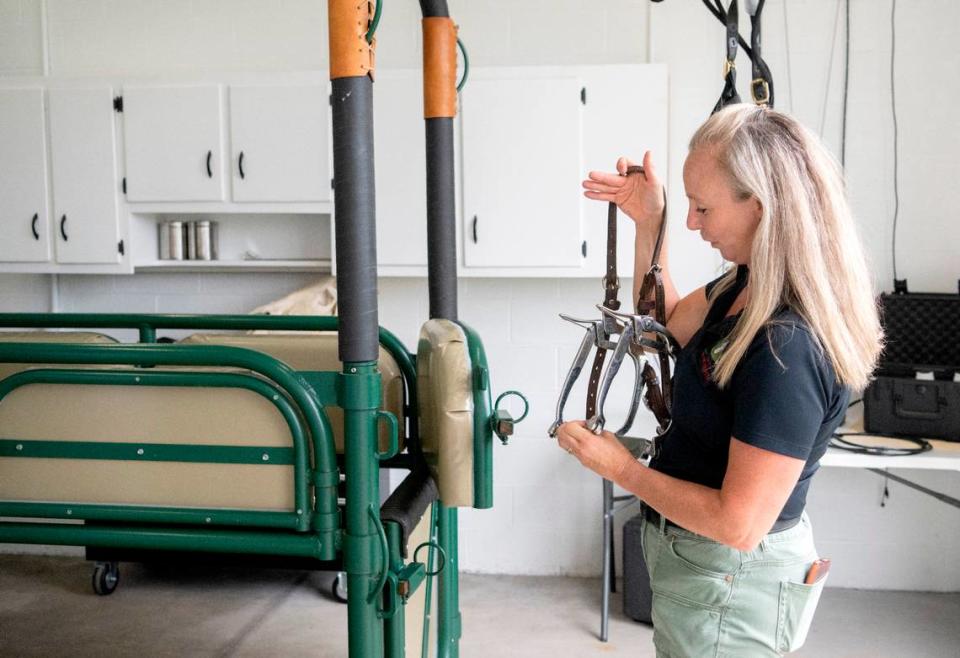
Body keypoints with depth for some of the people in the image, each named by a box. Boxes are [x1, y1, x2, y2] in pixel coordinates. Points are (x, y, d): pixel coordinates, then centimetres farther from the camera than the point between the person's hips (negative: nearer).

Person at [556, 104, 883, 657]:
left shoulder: (789, 348, -32)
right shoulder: (748, 287, -4)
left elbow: (739, 523, -30)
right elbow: (665, 324, 16)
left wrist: (622, 469, -18)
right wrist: (649, 224, 2)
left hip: (728, 583, -9)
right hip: (697, 553, 9)